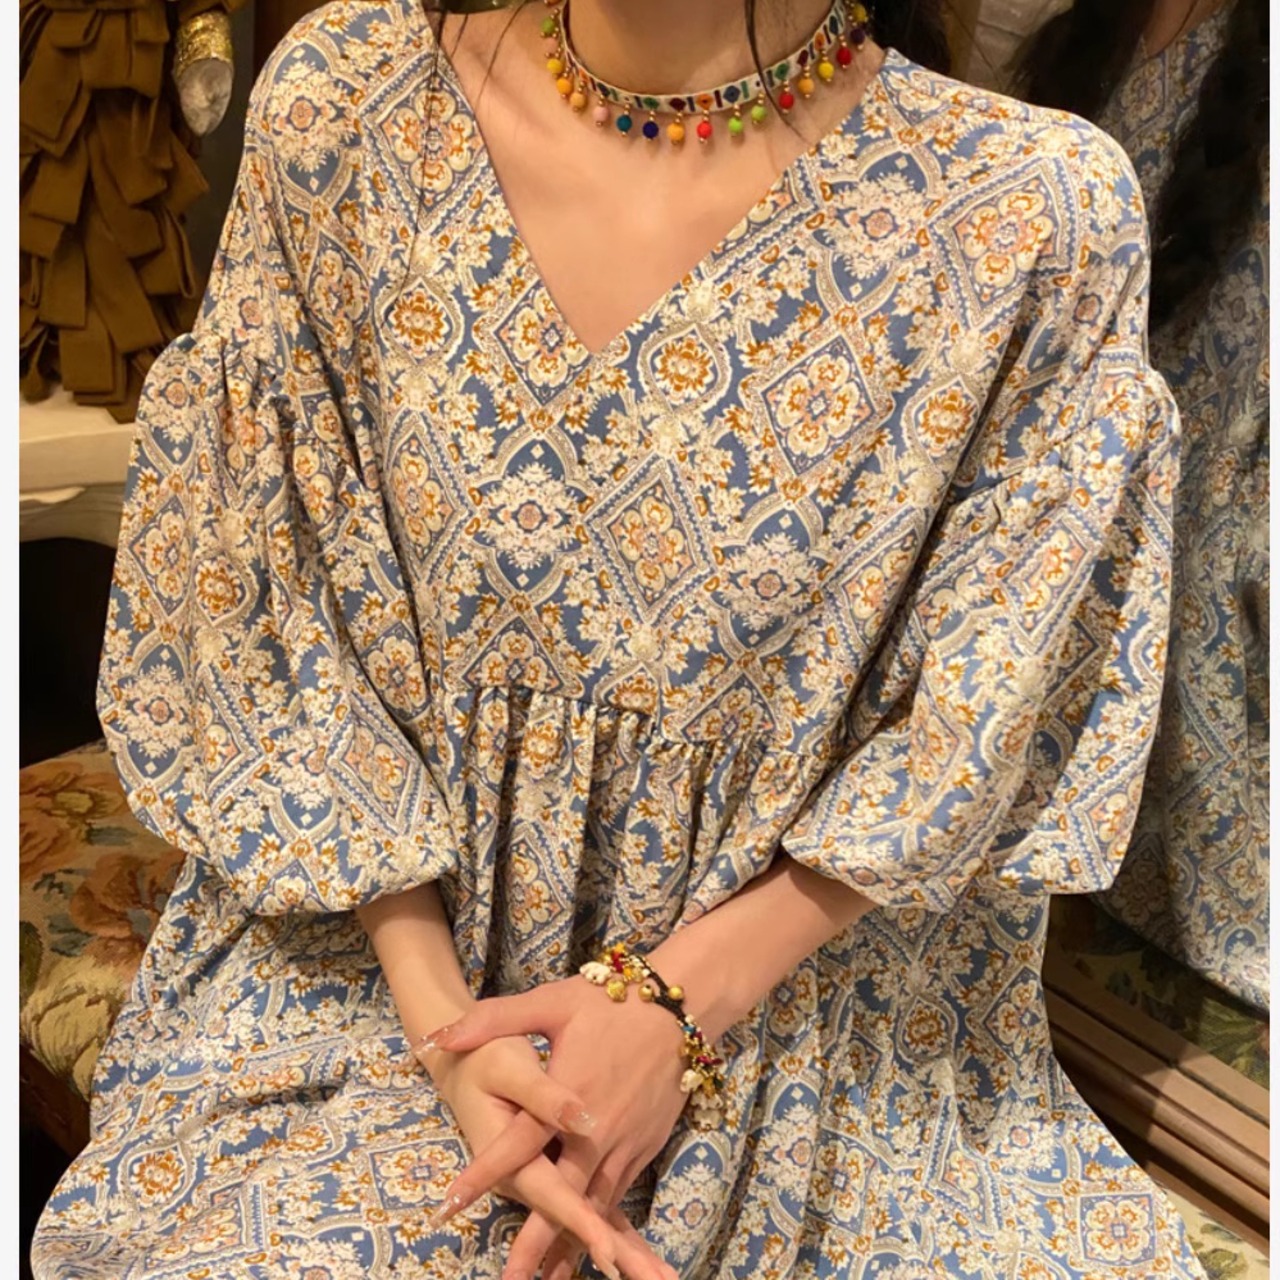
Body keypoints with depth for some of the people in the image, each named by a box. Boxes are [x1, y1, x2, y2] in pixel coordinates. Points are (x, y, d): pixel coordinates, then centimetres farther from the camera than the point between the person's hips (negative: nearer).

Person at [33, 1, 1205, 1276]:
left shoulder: (1031, 213, -16)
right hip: (403, 925, 1)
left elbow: (988, 714, -7)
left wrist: (681, 998, -14)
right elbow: (263, 613, -5)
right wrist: (442, 1022, -13)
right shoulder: (340, 107, -11)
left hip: (803, 959, 0)